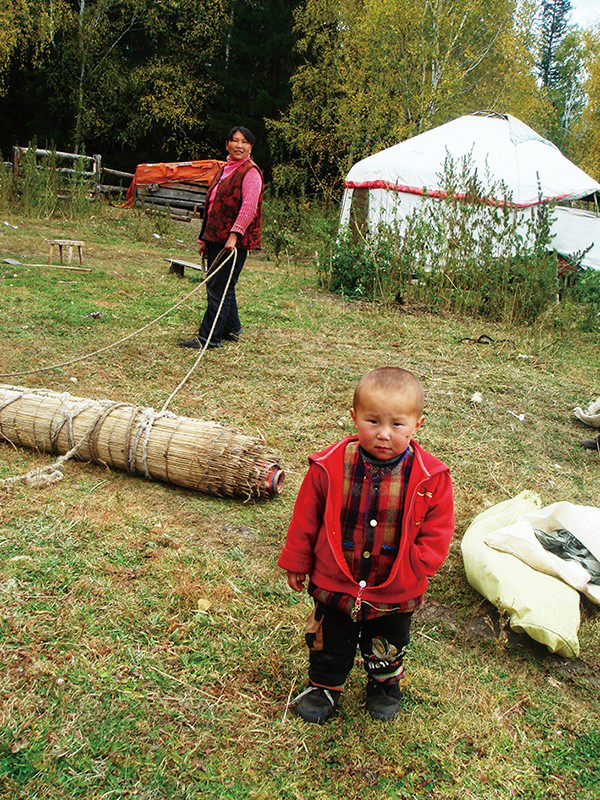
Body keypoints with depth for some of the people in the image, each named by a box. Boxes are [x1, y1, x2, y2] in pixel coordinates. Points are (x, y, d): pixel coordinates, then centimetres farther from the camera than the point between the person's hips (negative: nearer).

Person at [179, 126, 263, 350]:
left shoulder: (250, 172, -8)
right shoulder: (224, 170, 19)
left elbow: (249, 207, -20)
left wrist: (234, 235, -29)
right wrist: (204, 238, 21)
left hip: (234, 241, -9)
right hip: (216, 239, 9)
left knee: (219, 288, -8)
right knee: (222, 286, 15)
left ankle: (208, 337, -3)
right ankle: (232, 329, 28)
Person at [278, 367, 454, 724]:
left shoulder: (431, 478, -19)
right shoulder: (330, 467, -19)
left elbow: (436, 534, -9)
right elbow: (306, 518, -6)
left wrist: (411, 571, -16)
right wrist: (297, 563, 2)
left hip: (396, 596, 1)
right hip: (334, 586, 0)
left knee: (388, 648, 26)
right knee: (330, 644, 22)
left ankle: (385, 684, 57)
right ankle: (325, 686, 51)